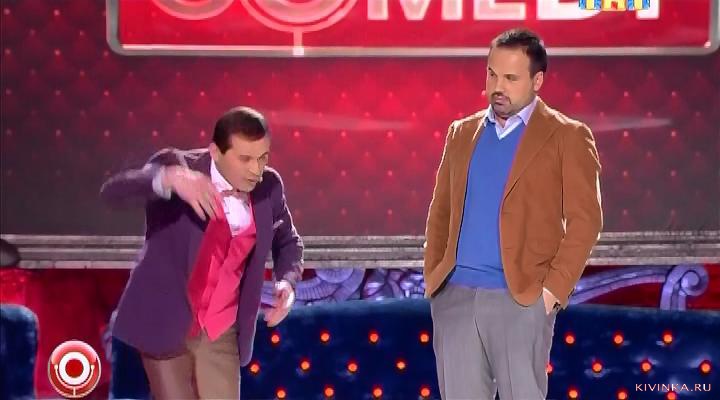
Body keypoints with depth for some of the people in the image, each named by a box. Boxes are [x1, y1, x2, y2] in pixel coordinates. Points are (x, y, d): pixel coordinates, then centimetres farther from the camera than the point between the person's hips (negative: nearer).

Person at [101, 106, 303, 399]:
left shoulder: (268, 187, -4)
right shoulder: (177, 165, -16)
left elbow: (287, 241, 15)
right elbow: (112, 191, -33)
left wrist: (287, 282, -7)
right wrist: (169, 178, -52)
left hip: (220, 332, 3)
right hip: (164, 324, -3)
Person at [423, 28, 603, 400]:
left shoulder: (568, 136, 0)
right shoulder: (462, 132, 15)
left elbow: (584, 219, -4)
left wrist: (554, 288, -12)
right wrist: (432, 276, 7)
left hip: (522, 298, -4)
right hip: (455, 295, 4)